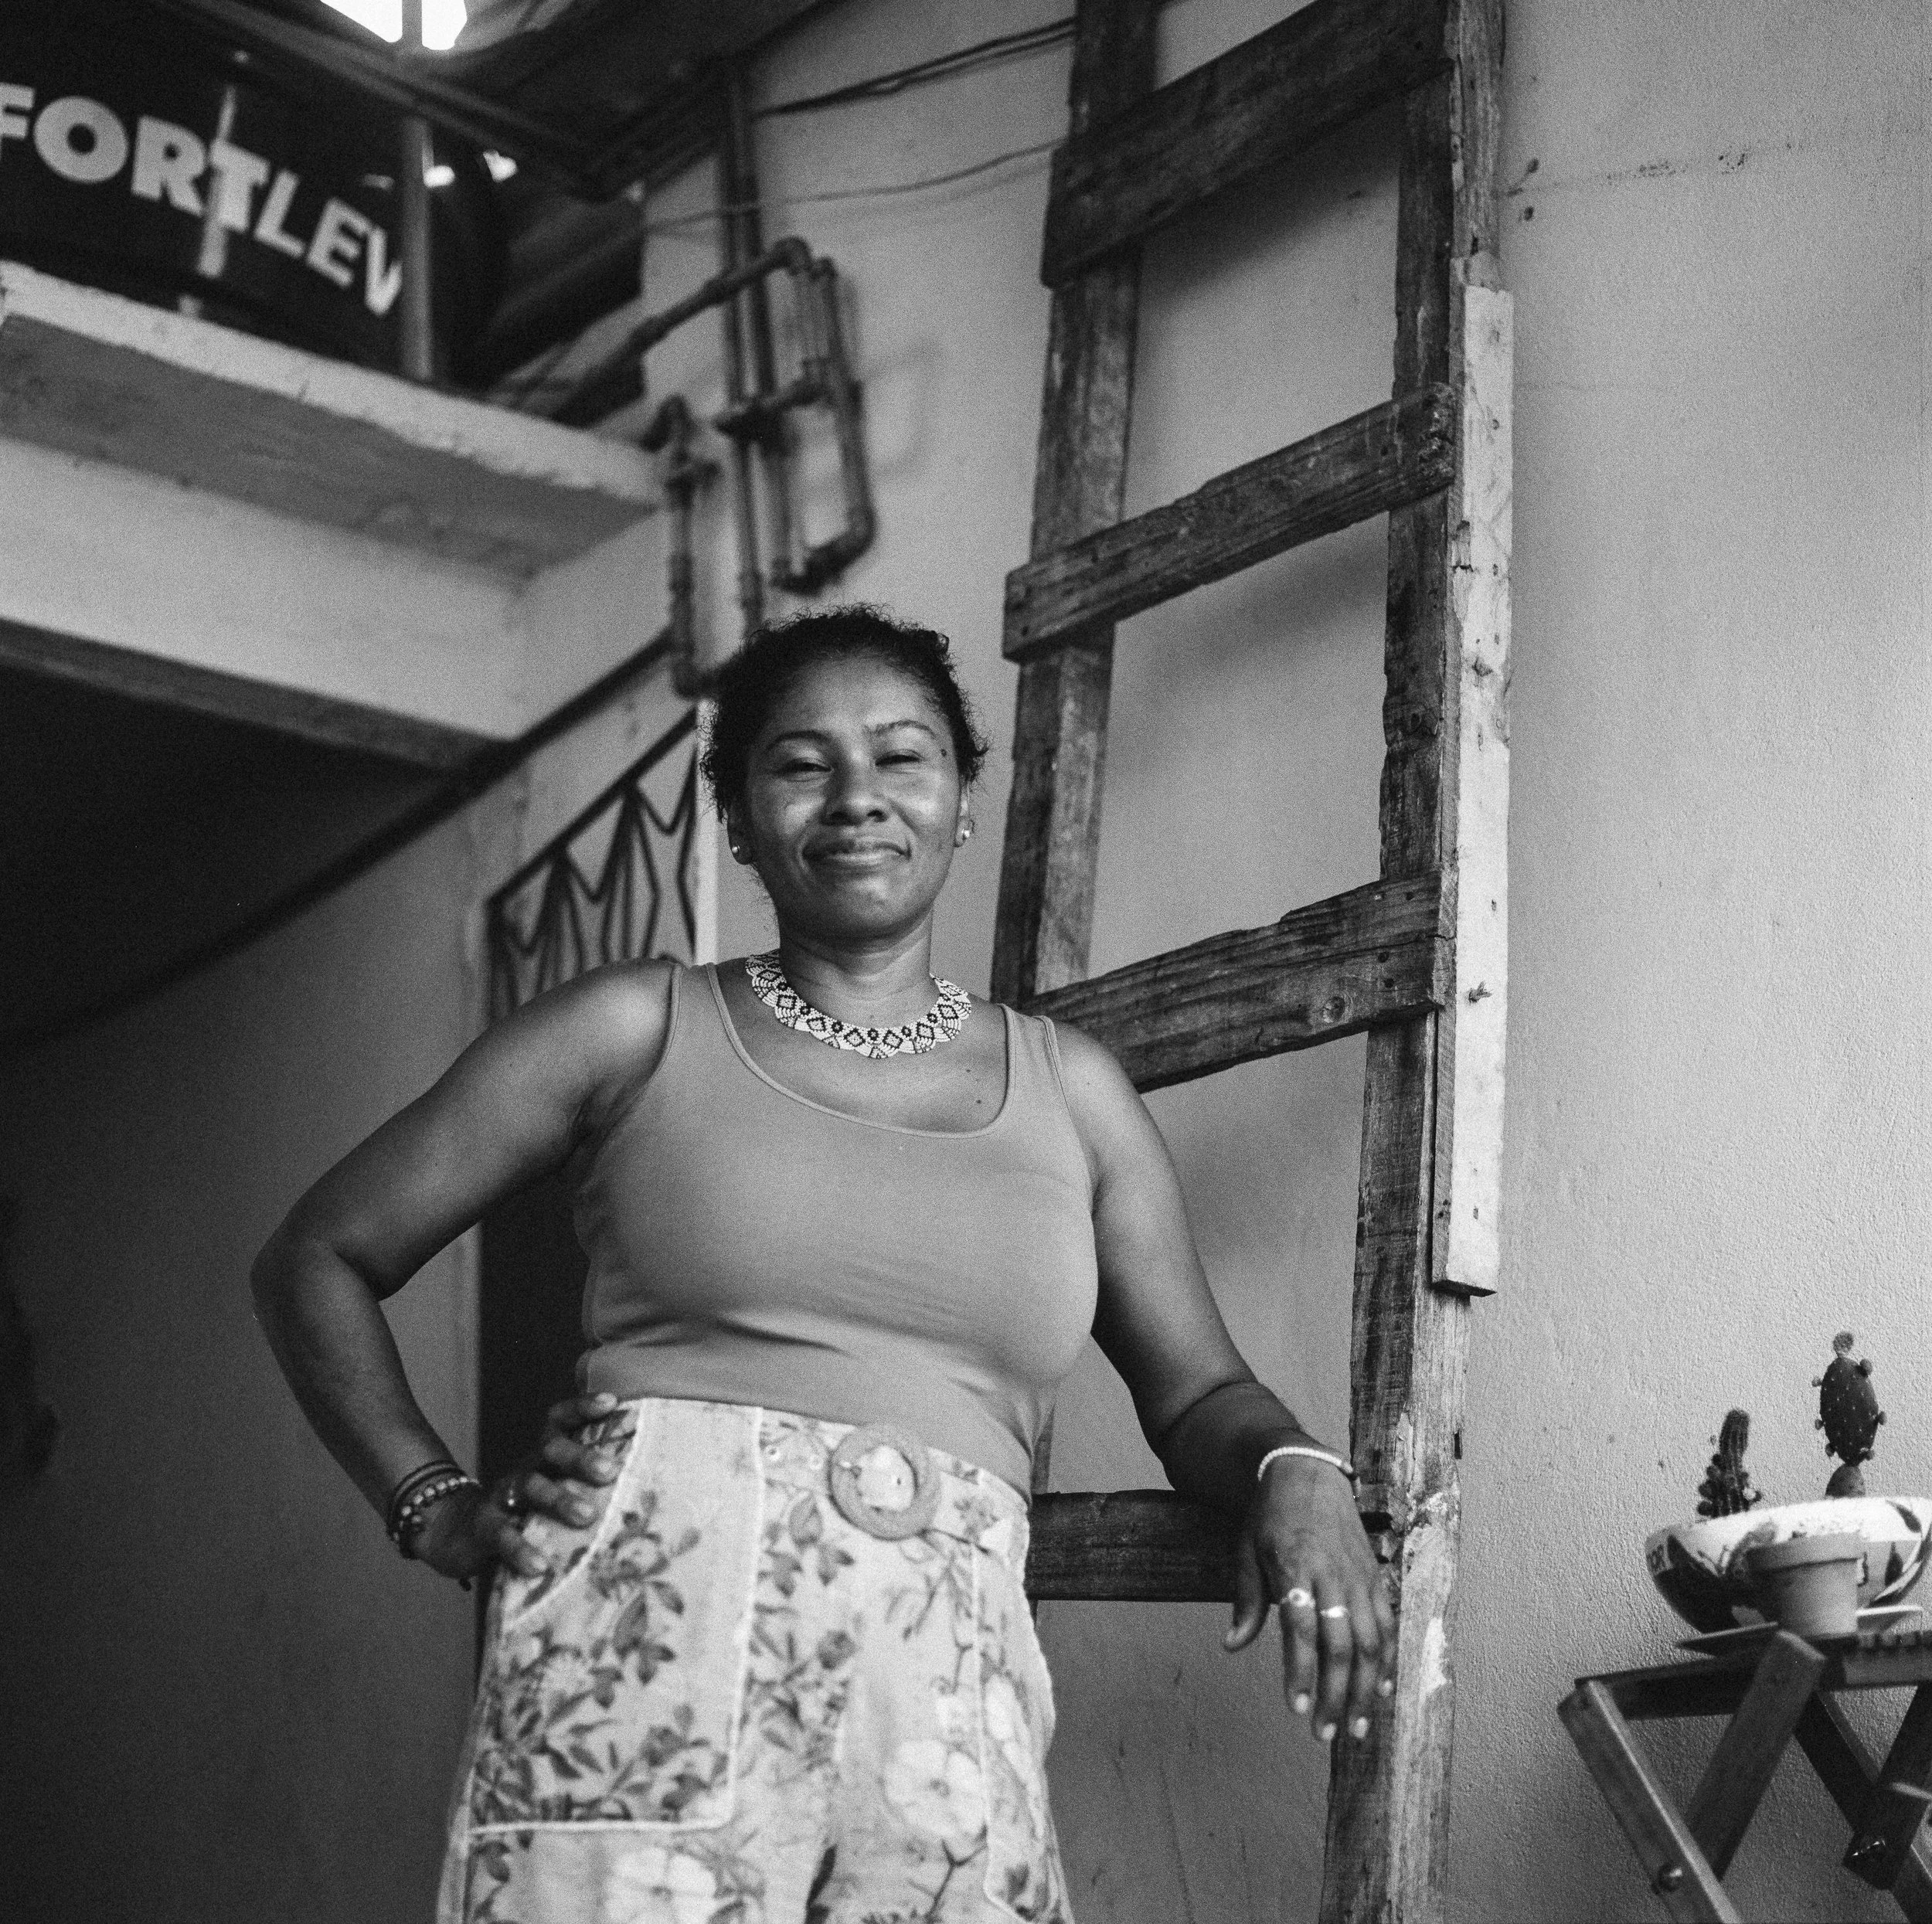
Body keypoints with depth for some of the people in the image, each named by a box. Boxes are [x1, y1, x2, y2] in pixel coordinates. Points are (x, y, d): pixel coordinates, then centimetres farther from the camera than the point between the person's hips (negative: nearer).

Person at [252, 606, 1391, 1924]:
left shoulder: (1071, 1089, 19)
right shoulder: (640, 1028, 11)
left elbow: (1196, 1389, 22)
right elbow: (317, 1260, 16)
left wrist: (1295, 1472, -1)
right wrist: (437, 1507, 3)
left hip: (948, 1685, 2)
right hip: (648, 1638, -2)